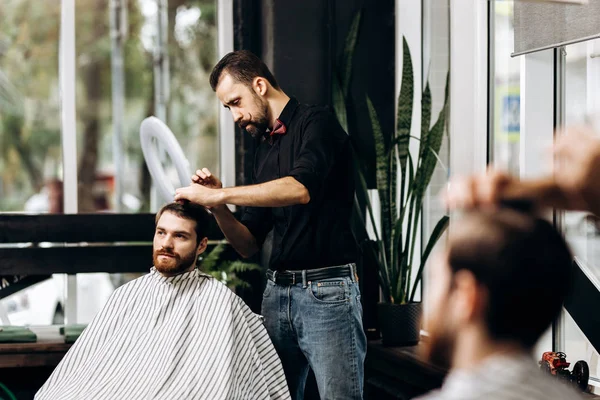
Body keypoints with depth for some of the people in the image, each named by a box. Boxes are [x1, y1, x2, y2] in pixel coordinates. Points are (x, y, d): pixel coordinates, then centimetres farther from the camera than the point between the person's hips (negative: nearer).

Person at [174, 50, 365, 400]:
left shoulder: (317, 124, -4)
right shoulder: (265, 150, 18)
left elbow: (300, 188, -25)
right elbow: (249, 245, 18)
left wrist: (218, 195, -22)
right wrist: (218, 206, -1)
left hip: (326, 288, -7)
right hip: (278, 291, 7)